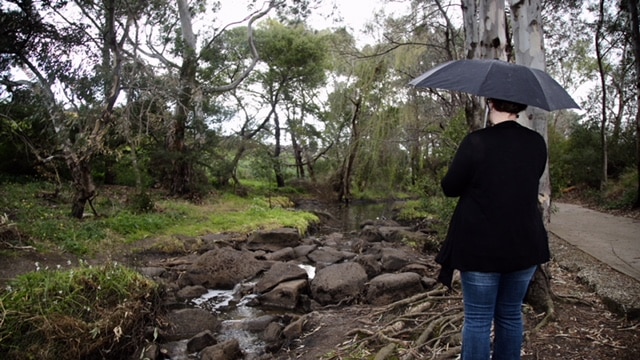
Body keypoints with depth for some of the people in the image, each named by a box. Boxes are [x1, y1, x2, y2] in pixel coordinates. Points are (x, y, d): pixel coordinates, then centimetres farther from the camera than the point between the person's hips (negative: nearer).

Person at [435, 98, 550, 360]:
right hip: (525, 246, 5)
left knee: (477, 319, 7)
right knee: (511, 315, 19)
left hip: (481, 248, -5)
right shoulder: (537, 143, -1)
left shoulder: (475, 142, -17)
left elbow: (450, 188, -8)